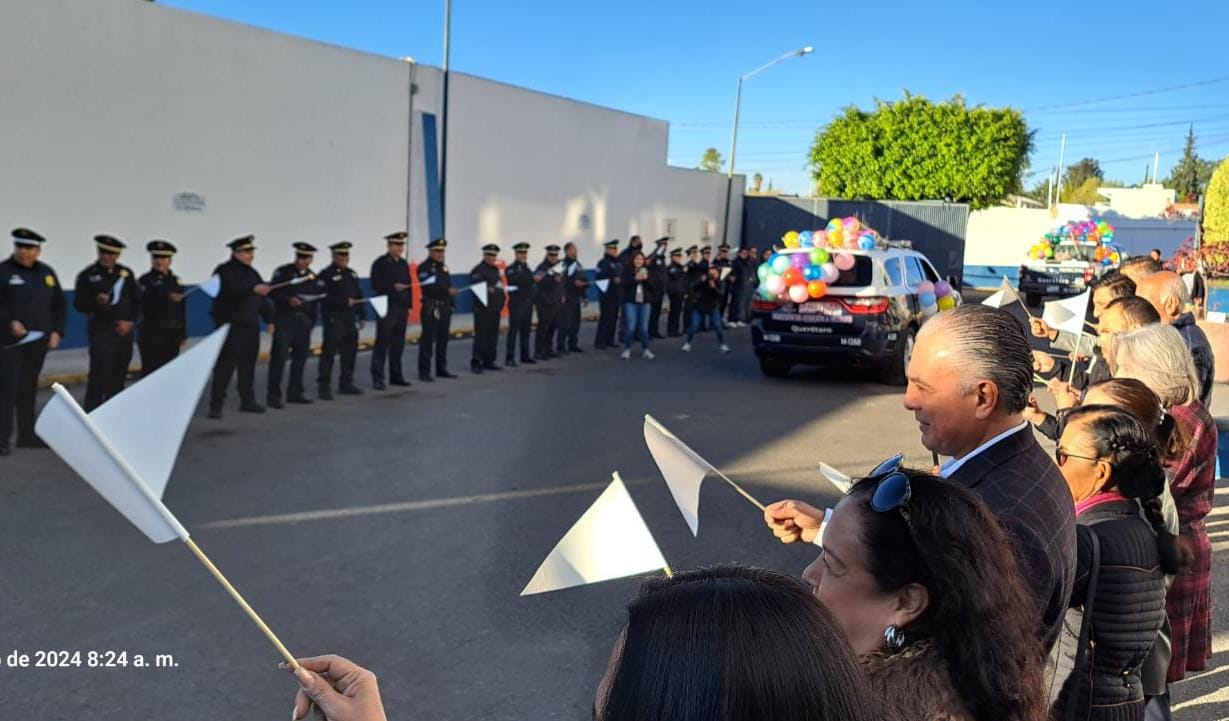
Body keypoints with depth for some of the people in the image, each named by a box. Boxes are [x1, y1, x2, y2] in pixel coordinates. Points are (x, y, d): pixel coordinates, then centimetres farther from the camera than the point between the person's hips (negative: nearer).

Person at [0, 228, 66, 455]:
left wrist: (57, 332, 3)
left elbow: (60, 304, 13)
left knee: (28, 389, 12)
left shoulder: (47, 273, 9)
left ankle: (27, 435, 20)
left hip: (38, 342, 5)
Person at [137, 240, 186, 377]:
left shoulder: (176, 280, 13)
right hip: (152, 333, -4)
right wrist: (167, 298, -34)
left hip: (173, 333, 5)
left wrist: (183, 333, 12)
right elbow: (147, 303, -18)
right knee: (151, 369, -7)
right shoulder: (145, 281, -1)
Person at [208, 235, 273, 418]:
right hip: (230, 325, -7)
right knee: (225, 365, -7)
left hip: (251, 325, 7)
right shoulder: (225, 271, -8)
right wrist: (253, 288, -42)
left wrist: (269, 319, 15)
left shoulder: (252, 272, 15)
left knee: (248, 365, 12)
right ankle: (216, 405, -3)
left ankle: (248, 401, 22)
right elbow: (232, 288, -29)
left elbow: (262, 298, 18)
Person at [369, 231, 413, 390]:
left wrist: (409, 305, 11)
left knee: (398, 344, 9)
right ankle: (377, 378, -2)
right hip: (386, 308, -6)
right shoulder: (380, 263, -5)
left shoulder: (404, 263, 15)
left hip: (402, 309, 6)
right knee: (382, 344, -4)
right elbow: (375, 285, -12)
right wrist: (393, 287, -23)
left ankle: (396, 376, 17)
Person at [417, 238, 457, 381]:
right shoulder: (424, 267, -5)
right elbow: (428, 287, -18)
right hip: (431, 308, -7)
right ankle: (424, 372, -4)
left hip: (445, 308, 7)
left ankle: (441, 369, 17)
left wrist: (451, 301, 10)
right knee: (428, 340, -6)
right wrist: (447, 290, -23)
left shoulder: (443, 267, 18)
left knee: (443, 340, 10)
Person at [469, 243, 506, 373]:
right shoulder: (478, 270, -7)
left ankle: (489, 361, 16)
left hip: (495, 308, 8)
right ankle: (476, 363, -5)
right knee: (481, 336, -8)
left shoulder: (495, 269, 19)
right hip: (482, 308, -8)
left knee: (493, 336, 9)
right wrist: (488, 290, -33)